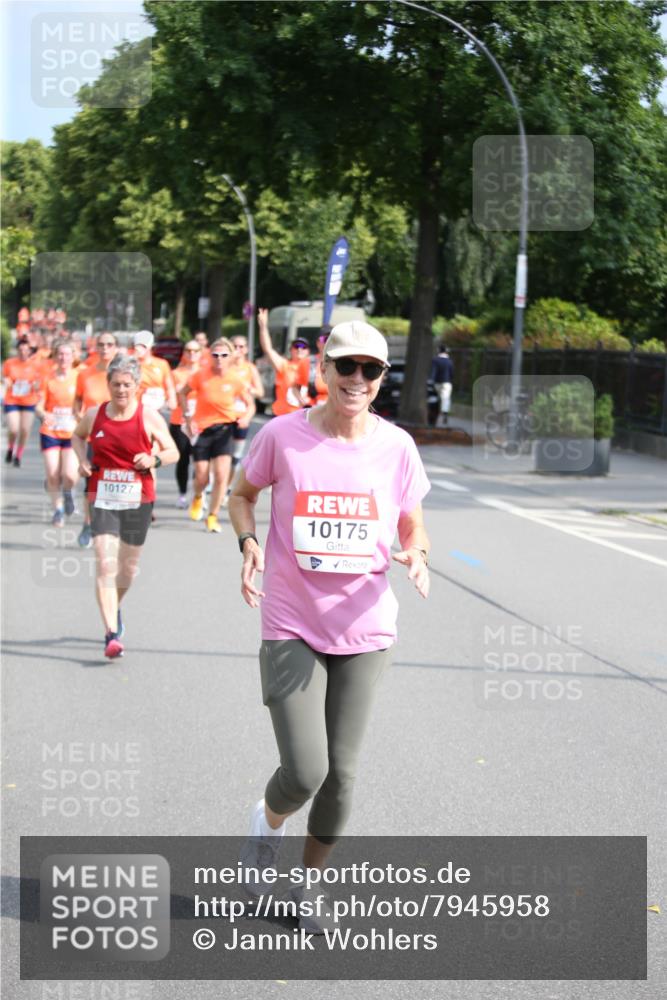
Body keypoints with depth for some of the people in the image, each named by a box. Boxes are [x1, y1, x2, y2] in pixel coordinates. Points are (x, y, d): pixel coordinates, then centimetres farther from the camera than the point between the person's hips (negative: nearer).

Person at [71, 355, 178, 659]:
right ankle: (112, 634, -17)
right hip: (103, 499, 0)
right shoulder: (94, 415, 0)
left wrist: (154, 459, -19)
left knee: (128, 567, 14)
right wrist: (82, 460, 3)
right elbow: (77, 436, 22)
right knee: (105, 564, -14)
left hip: (138, 500, 0)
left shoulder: (149, 417, -5)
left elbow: (173, 452, 2)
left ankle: (114, 607, 46)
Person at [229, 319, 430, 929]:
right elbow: (243, 494, 10)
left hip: (364, 631, 2)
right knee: (305, 771, -12)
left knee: (341, 775, 5)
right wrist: (249, 545, -9)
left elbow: (413, 530, 9)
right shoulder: (282, 435, -7)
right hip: (291, 628, -2)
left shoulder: (397, 447, -2)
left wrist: (416, 557, -14)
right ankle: (270, 821, 24)